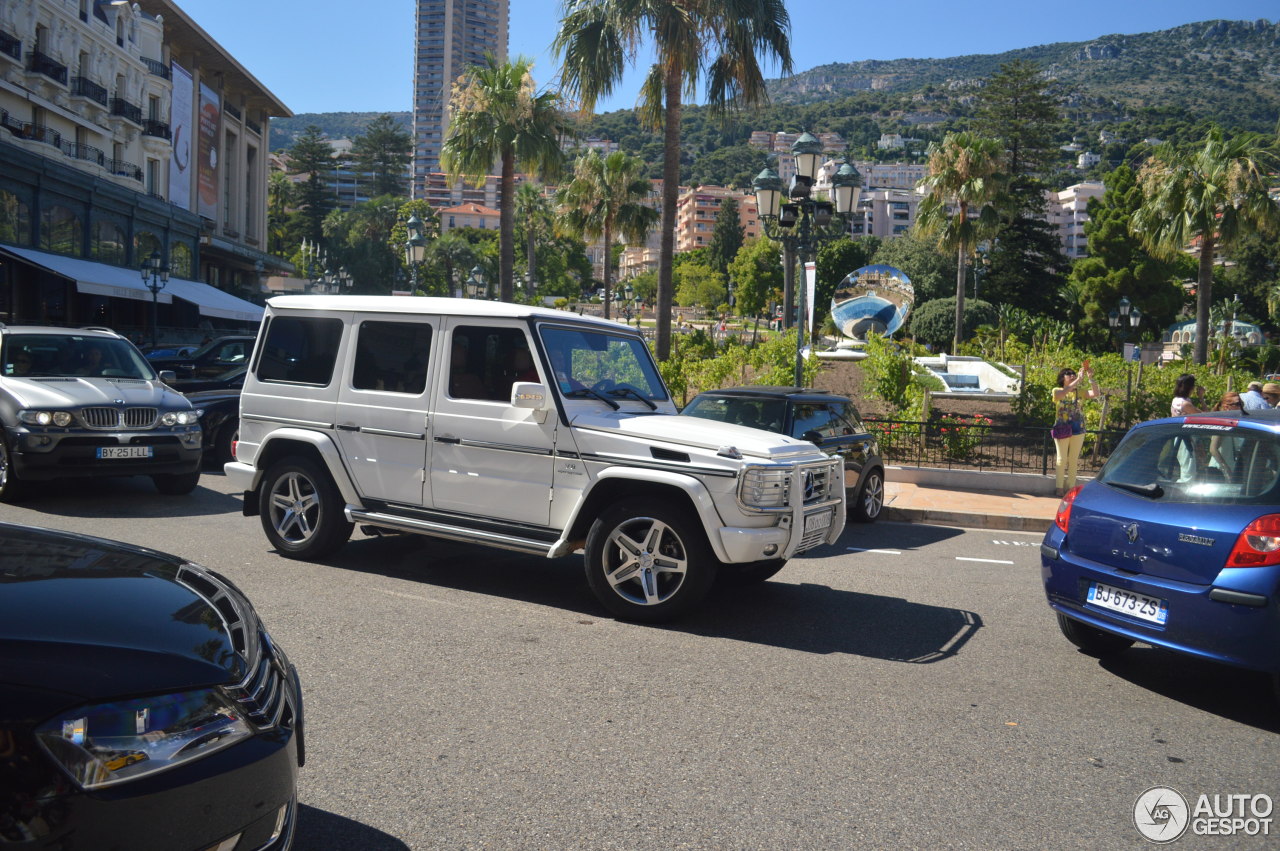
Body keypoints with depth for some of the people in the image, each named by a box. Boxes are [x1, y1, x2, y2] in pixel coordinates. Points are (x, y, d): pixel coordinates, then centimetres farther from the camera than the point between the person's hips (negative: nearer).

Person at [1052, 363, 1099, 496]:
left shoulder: (1079, 392, 7)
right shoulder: (1057, 391, -1)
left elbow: (1095, 394, -9)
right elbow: (1063, 393, -25)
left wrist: (1090, 378, -20)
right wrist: (1078, 379, -31)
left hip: (1078, 430, 3)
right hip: (1062, 429, -3)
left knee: (1073, 460, 8)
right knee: (1062, 459, 1)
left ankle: (1071, 488, 14)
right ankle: (1060, 488, 8)